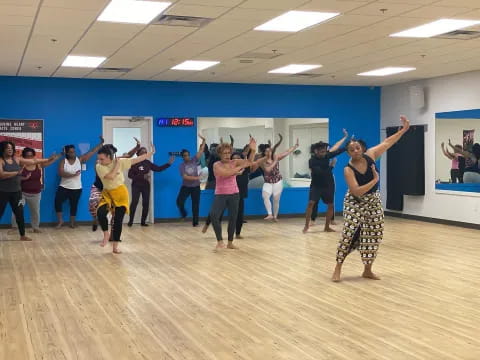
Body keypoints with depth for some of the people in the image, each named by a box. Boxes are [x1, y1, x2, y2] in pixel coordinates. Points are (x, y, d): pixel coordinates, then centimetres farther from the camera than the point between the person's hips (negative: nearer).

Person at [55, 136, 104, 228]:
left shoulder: (80, 159, -2)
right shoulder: (63, 162, -5)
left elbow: (92, 152, -4)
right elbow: (61, 173, -18)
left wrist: (101, 144, -8)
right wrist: (73, 174, -27)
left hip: (76, 188, 1)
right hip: (64, 187, -1)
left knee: (74, 205, 9)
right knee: (57, 201, -15)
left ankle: (72, 223, 24)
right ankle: (60, 221, 2)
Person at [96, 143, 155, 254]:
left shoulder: (120, 162, -10)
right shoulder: (99, 167, -13)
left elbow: (137, 159, -7)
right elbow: (111, 176, -26)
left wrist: (152, 152, -8)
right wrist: (116, 165, -16)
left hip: (121, 194, 0)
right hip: (107, 194, 0)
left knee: (118, 219, 2)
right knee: (100, 213, -26)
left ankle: (115, 246, 14)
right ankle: (106, 234, 1)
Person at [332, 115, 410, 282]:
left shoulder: (370, 155, -10)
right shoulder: (348, 170, -22)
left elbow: (388, 142, -3)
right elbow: (357, 192, -30)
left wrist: (404, 129, -8)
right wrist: (375, 180, -25)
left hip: (373, 202, 5)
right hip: (355, 204, -5)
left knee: (374, 235, 5)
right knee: (349, 234, -10)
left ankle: (367, 270, 18)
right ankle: (338, 268, 3)